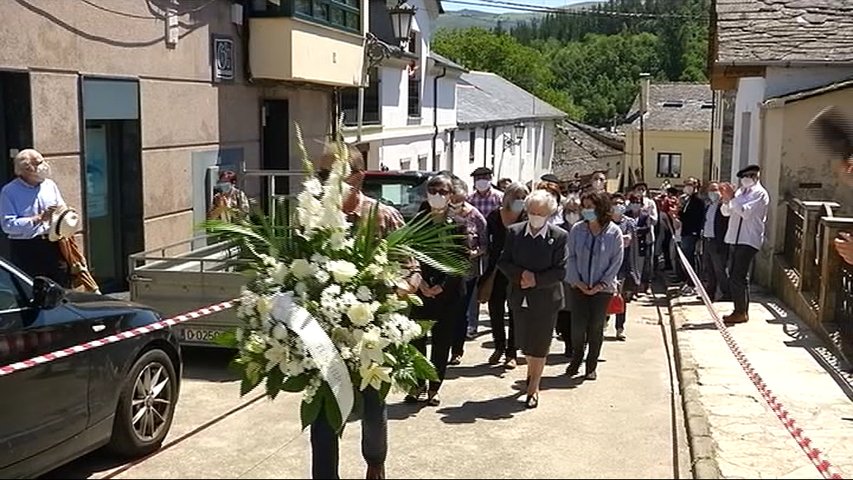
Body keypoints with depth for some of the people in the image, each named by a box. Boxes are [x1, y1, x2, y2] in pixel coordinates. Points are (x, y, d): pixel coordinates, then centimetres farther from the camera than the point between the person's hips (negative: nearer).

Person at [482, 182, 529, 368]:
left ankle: (511, 353, 14)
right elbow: (486, 241, 7)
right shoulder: (494, 217, 0)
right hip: (497, 270, 3)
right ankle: (499, 347, 29)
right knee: (495, 310, 8)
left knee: (515, 312, 4)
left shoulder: (527, 220, -9)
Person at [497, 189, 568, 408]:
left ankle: (533, 388, 19)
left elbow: (560, 271, -13)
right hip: (520, 297, 3)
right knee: (524, 341, 18)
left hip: (545, 299, -3)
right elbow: (503, 262, -1)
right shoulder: (514, 232, -2)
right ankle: (532, 371, 46)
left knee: (539, 345, 5)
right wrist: (520, 274, -17)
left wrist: (536, 280, -20)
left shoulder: (559, 237, -11)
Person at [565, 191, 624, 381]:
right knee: (578, 326, -2)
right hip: (579, 286, 1)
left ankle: (591, 366, 18)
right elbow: (571, 256, 2)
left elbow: (616, 262, -4)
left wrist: (602, 284, -9)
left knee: (596, 328, 4)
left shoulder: (614, 232, -8)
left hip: (603, 288, -1)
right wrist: (577, 280, -7)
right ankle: (576, 360, 21)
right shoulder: (577, 229, -4)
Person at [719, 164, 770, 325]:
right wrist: (726, 198, -4)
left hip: (748, 241, -8)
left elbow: (746, 212, -18)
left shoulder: (760, 194, -5)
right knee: (733, 276, 9)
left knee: (739, 277, -9)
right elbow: (726, 212, 13)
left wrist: (732, 197, -17)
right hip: (735, 239, 8)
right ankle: (739, 310, 17)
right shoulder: (740, 191, 17)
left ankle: (742, 313, -3)